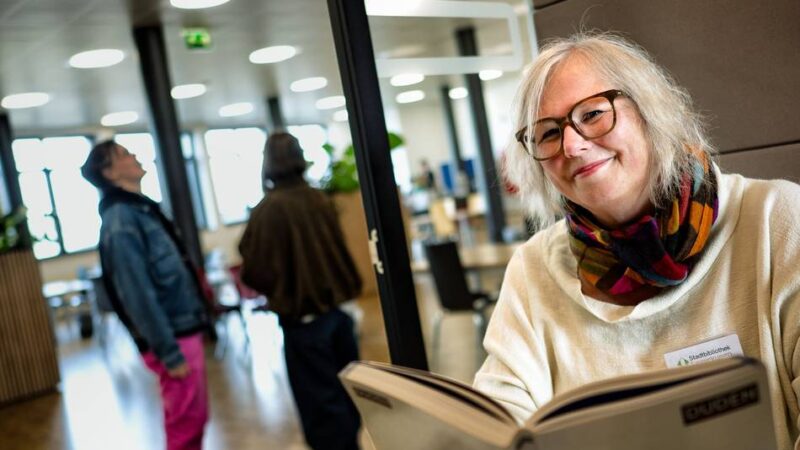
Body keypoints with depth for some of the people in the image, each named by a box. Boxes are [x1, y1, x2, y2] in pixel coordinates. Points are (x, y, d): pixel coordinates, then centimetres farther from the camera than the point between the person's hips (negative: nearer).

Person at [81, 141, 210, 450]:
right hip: (174, 339, -9)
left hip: (184, 331, 9)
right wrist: (169, 353, -20)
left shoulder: (141, 210, 13)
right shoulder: (121, 223, -17)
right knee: (186, 424, 1)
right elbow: (138, 295, -21)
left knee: (194, 418, 18)